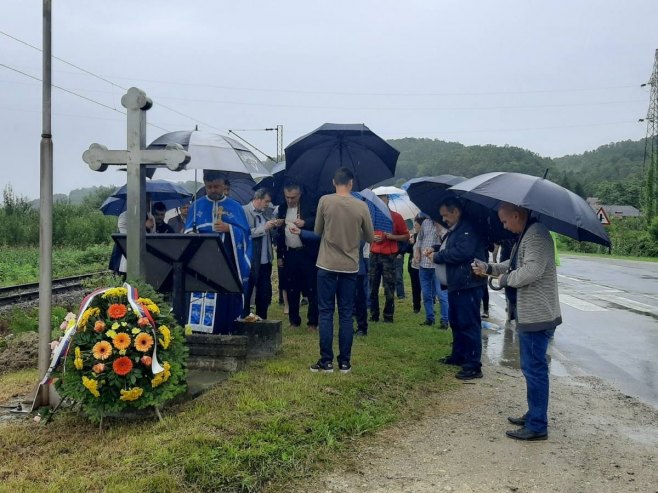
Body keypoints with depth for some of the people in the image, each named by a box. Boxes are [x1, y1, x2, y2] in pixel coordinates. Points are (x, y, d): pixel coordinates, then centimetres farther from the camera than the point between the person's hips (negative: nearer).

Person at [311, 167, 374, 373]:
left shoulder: (325, 201, -6)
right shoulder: (361, 206, -2)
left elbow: (317, 231, 4)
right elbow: (370, 237, 5)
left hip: (327, 266, -1)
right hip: (350, 267, 2)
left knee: (326, 313, 5)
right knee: (346, 314, 8)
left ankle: (326, 361, 5)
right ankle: (345, 361, 11)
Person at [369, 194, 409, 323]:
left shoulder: (396, 217, 3)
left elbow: (406, 236, 6)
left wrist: (392, 237, -10)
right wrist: (372, 238, -2)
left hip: (389, 256, -2)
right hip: (374, 255, 3)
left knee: (389, 288, -2)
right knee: (373, 287, 4)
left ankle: (388, 316, 6)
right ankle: (374, 315, 12)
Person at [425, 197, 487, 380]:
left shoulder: (468, 229, -16)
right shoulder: (455, 229, 17)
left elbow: (461, 252, -26)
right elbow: (450, 247, 31)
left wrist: (437, 256, -14)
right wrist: (436, 248, 10)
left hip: (467, 286, -11)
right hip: (456, 284, 11)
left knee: (469, 324, -9)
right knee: (455, 322, 19)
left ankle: (473, 366, -5)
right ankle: (458, 355, 33)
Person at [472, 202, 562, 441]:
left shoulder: (537, 234, -19)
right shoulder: (526, 234, 15)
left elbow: (532, 270, -28)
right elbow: (514, 264, 23)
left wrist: (505, 279, -14)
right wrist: (488, 268, 10)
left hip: (537, 315, -11)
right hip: (529, 314, 11)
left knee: (534, 368, -4)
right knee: (532, 367, 19)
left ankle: (537, 426, 4)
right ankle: (533, 414, 31)